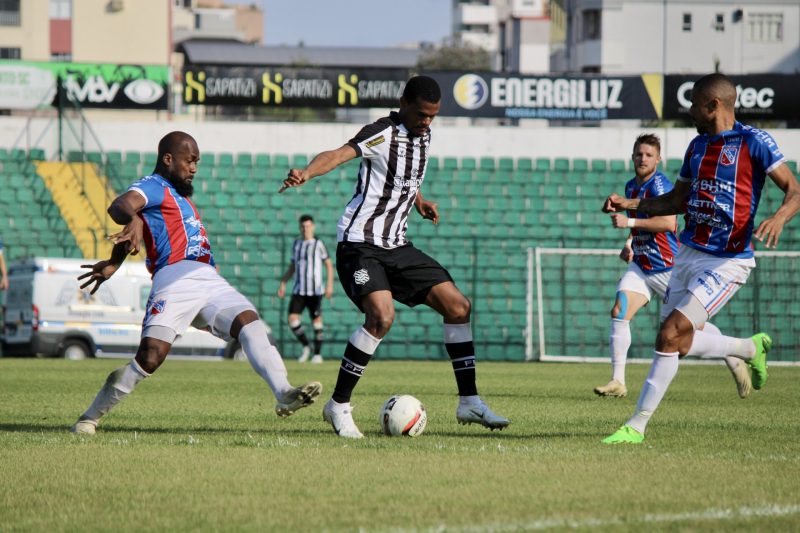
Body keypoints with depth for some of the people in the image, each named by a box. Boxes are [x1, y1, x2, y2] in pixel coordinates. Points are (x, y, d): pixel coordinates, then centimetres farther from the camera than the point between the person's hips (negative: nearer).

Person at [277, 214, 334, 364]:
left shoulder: (319, 244, -1)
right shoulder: (296, 244, 13)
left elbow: (329, 264, 0)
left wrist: (329, 284, -10)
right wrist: (283, 283, 14)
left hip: (315, 290, -4)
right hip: (298, 290, 4)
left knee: (316, 320, -3)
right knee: (292, 318, -9)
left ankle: (318, 354, 6)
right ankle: (306, 346, 11)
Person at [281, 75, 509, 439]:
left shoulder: (422, 135, 11)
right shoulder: (383, 134, -14)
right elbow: (340, 154, -31)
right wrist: (306, 173, -50)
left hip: (396, 246, 8)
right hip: (360, 243, -8)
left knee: (458, 306, 3)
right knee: (381, 316, -27)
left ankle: (469, 402, 12)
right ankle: (338, 406, -13)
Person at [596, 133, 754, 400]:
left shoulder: (659, 184, -16)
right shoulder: (631, 186, 10)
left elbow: (668, 222, -30)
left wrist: (629, 222, -29)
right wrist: (629, 244, 9)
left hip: (668, 268, -7)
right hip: (640, 267, 7)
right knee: (618, 313, -12)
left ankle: (734, 362, 27)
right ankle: (617, 382, -10)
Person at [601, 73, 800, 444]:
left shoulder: (754, 142, -9)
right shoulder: (698, 146, 12)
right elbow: (677, 201, 23)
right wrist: (630, 205, 10)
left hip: (727, 262, -8)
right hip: (689, 254, 8)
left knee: (669, 335, -15)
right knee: (680, 344, 9)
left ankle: (637, 426, -8)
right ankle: (751, 349, 35)